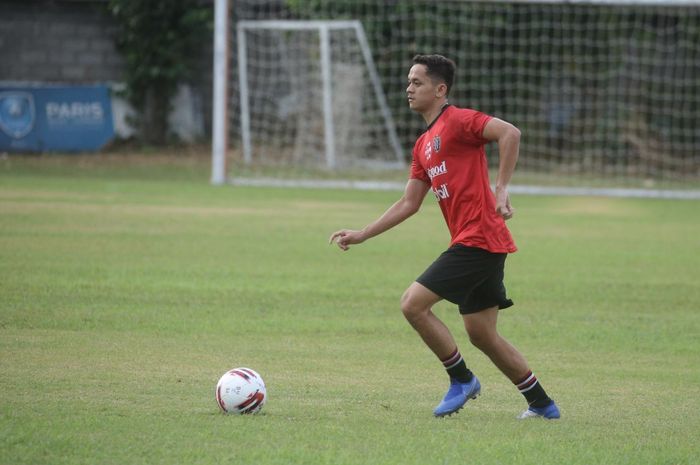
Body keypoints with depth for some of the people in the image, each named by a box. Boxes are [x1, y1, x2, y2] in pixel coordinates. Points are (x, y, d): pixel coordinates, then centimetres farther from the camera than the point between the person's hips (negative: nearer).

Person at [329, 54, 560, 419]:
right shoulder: (423, 145, 20)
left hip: (478, 238, -10)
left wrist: (501, 190, -25)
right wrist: (362, 235, 18)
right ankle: (542, 404, 19)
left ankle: (461, 379, 2)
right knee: (482, 334, 12)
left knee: (413, 304, -11)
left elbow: (510, 133, -22)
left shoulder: (457, 120, -8)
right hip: (473, 242, 10)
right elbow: (408, 204, 23)